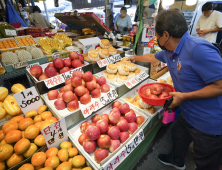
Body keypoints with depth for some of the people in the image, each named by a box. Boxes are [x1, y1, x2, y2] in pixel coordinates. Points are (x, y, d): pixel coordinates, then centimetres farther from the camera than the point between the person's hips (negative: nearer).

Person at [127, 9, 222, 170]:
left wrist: (184, 96, -24)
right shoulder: (169, 51, -1)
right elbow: (153, 57, 20)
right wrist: (136, 58, 32)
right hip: (187, 114, 8)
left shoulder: (198, 49, -29)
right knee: (178, 136, 30)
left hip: (209, 124, -8)